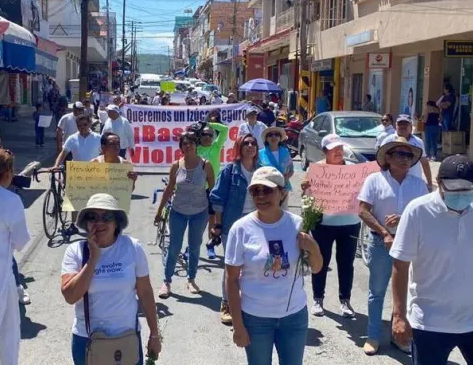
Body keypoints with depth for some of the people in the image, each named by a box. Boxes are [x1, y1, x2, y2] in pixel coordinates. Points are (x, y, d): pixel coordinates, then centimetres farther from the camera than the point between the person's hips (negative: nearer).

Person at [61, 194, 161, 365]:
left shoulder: (132, 247, -9)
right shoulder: (75, 251, -9)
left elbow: (145, 293, -3)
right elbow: (70, 296, -19)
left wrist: (154, 334, 1)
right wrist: (93, 259, -21)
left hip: (127, 336, 0)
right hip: (86, 338, 1)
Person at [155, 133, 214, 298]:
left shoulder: (205, 165, -11)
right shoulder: (176, 166, -6)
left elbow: (212, 189, -5)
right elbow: (169, 189, 2)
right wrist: (159, 211, 4)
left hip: (199, 213, -1)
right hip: (178, 212, 1)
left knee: (194, 247, 13)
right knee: (174, 247, 4)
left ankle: (191, 280, 28)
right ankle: (167, 282, 15)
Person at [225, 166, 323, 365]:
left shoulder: (297, 224, -6)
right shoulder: (241, 229, -12)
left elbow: (316, 269, 5)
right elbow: (232, 280, -8)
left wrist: (314, 249, -16)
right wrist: (238, 325, -8)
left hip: (294, 314, 2)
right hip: (255, 317, -2)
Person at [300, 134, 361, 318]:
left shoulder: (352, 167, 1)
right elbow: (308, 196, -1)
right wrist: (306, 188, -23)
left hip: (349, 223, 2)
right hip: (323, 223, -1)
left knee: (346, 263, 9)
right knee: (321, 262, 8)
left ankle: (345, 300, 20)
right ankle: (318, 299, 20)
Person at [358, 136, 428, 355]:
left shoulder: (419, 184, 1)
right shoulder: (375, 179, -7)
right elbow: (363, 211, -10)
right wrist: (385, 233, -16)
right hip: (381, 243, -3)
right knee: (377, 291, 8)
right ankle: (373, 336, 20)